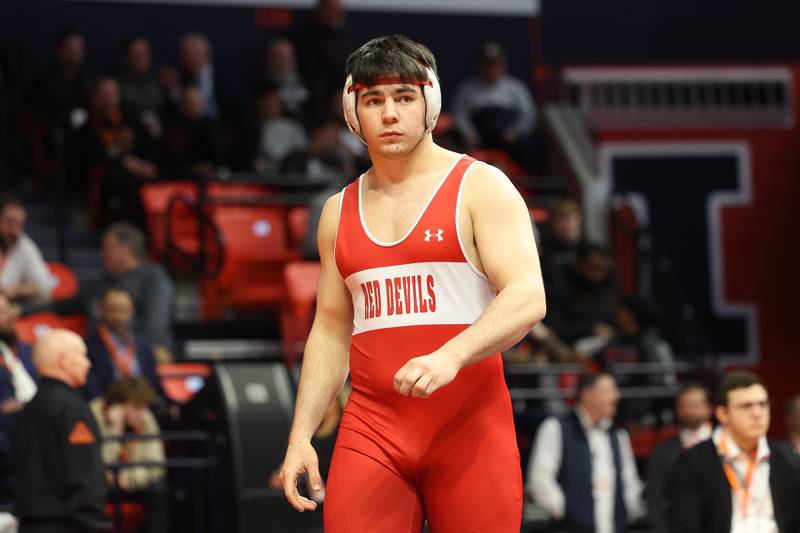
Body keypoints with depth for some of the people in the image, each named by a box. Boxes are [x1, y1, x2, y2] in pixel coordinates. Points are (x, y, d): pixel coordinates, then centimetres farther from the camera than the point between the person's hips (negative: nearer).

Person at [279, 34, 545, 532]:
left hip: (470, 425, -3)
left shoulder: (480, 186, 0)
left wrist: (450, 358, -27)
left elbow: (528, 298, -11)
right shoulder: (339, 212, 15)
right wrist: (301, 435, 11)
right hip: (371, 428, 3)